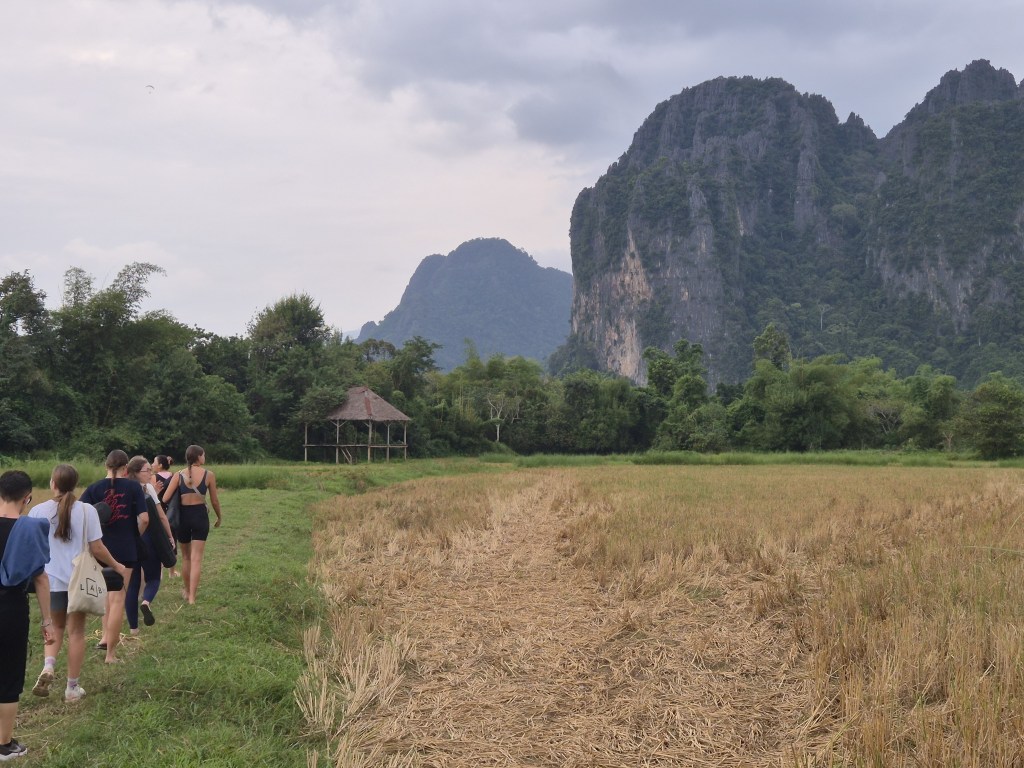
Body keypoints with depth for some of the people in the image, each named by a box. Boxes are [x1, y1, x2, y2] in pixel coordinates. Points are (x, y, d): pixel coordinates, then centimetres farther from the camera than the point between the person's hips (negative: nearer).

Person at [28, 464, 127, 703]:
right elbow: (97, 549, -9)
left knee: (56, 626, 23)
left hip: (51, 580, 1)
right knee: (76, 631, 10)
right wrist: (116, 566, 8)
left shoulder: (38, 511, -7)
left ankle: (48, 666, -2)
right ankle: (72, 688, 16)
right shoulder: (87, 511, -11)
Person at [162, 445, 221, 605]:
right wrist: (219, 517, 19)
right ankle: (192, 597, -7)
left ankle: (187, 592, 33)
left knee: (186, 557, 20)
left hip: (183, 516, 2)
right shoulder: (208, 475, -4)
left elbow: (165, 499, -8)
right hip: (200, 515, -1)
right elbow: (214, 501, 3)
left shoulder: (179, 475, -3)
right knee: (196, 558, 0)